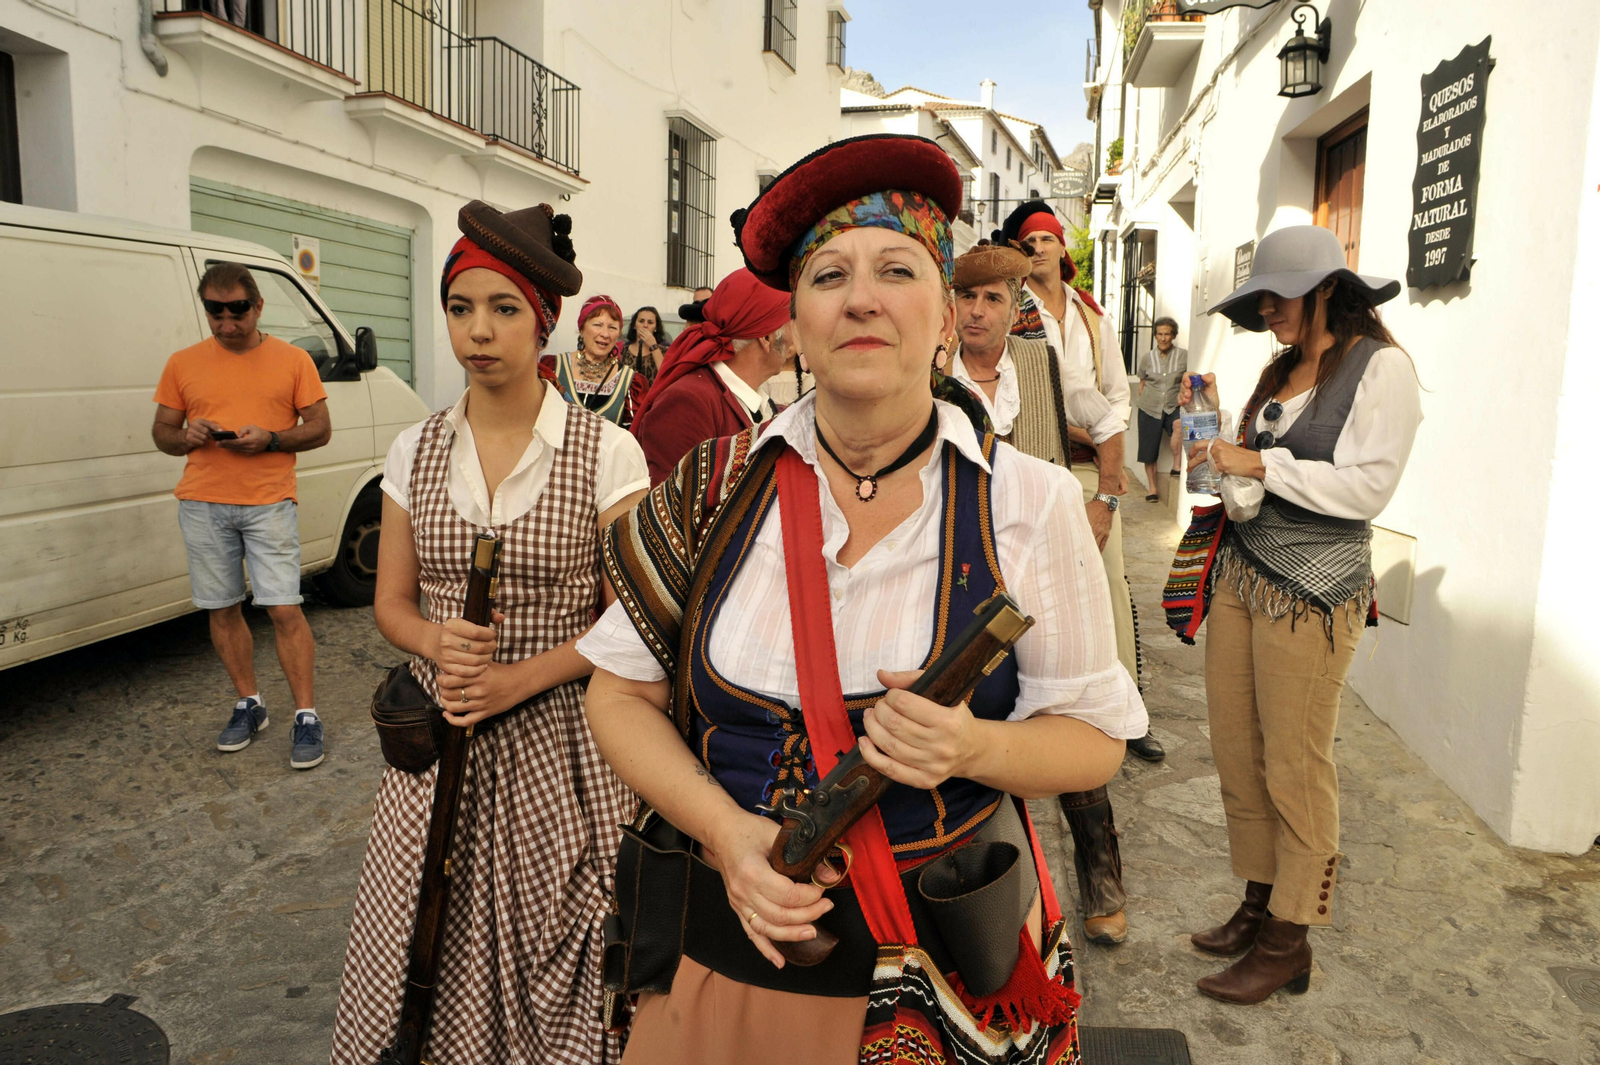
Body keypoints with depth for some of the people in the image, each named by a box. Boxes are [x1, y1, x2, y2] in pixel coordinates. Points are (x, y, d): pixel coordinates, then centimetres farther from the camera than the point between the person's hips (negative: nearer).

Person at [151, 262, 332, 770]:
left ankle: (306, 716, 0)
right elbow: (161, 432, 15)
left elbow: (320, 428, 3)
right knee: (221, 610, 8)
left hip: (269, 503, -3)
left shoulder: (292, 360, 4)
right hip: (202, 505, 3)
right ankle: (249, 703, 24)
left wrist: (269, 439, -14)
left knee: (284, 610, -7)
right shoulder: (183, 364, 10)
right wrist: (186, 436, -9)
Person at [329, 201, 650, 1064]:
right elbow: (391, 603, 10)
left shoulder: (606, 453, -7)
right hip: (438, 738, 3)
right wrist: (438, 643, -12)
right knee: (428, 952, 10)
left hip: (557, 742, -3)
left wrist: (521, 677, -17)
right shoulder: (416, 451, 4)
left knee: (548, 956, 4)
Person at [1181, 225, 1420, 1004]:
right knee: (1235, 753, 11)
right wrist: (1214, 434, 7)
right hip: (1241, 569, 8)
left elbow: (1367, 487, -16)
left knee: (1294, 768, 1)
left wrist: (1260, 463, -15)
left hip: (1312, 588, -7)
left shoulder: (1380, 368, -8)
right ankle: (1259, 904, 27)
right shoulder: (1282, 370, 16)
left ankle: (1289, 941, 16)